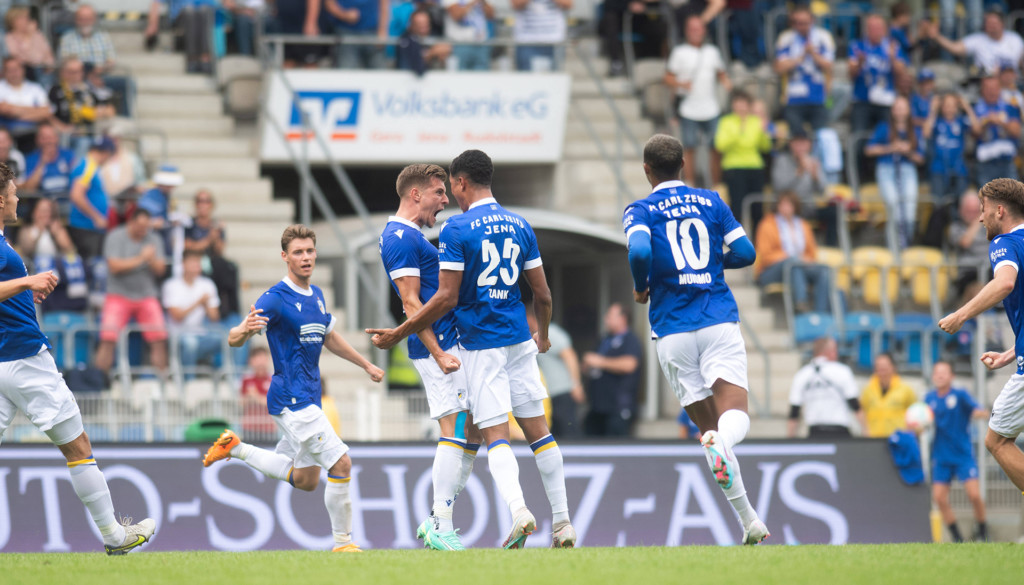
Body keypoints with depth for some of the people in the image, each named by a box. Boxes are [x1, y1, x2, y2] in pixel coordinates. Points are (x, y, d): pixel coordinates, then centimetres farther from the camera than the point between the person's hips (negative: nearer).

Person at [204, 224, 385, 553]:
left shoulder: (316, 295, 11)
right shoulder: (276, 299, -14)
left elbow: (330, 338, 28)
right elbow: (234, 339, -20)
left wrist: (366, 365, 33)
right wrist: (246, 329, -43)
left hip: (307, 398, 9)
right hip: (292, 399, -9)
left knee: (304, 480, 17)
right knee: (341, 464, -16)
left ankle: (235, 448, 29)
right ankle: (343, 541, -6)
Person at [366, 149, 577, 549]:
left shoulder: (456, 230, -9)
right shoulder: (520, 227, 8)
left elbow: (446, 298, -12)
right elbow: (543, 295, 12)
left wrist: (398, 334, -4)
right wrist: (543, 335, 31)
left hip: (480, 344, -5)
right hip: (519, 341, 5)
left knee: (495, 436, -5)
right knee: (538, 431, 8)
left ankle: (518, 511, -26)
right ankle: (562, 524, 7)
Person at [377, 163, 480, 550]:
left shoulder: (409, 236, 20)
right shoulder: (401, 238, -13)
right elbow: (411, 304, -18)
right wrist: (439, 354, -22)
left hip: (450, 343, 10)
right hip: (438, 344, -10)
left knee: (471, 434, 10)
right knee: (457, 432, -12)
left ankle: (436, 523, 14)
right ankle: (441, 530, -11)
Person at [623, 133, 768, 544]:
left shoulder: (641, 211, 2)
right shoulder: (711, 202, 10)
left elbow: (639, 251, -18)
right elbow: (745, 253, 5)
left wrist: (640, 288, 0)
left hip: (673, 331, 0)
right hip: (720, 321, 0)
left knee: (707, 425, 9)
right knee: (735, 415, -9)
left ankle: (749, 522, 5)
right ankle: (721, 443, -47)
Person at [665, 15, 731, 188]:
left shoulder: (712, 52, 12)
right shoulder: (680, 52, 1)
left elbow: (721, 74, 22)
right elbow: (668, 78, 2)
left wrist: (726, 83, 1)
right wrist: (681, 84, -18)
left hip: (711, 108, 3)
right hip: (688, 109, -3)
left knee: (717, 148, 2)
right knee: (690, 148, -2)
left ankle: (716, 185, 14)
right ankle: (690, 185, 5)